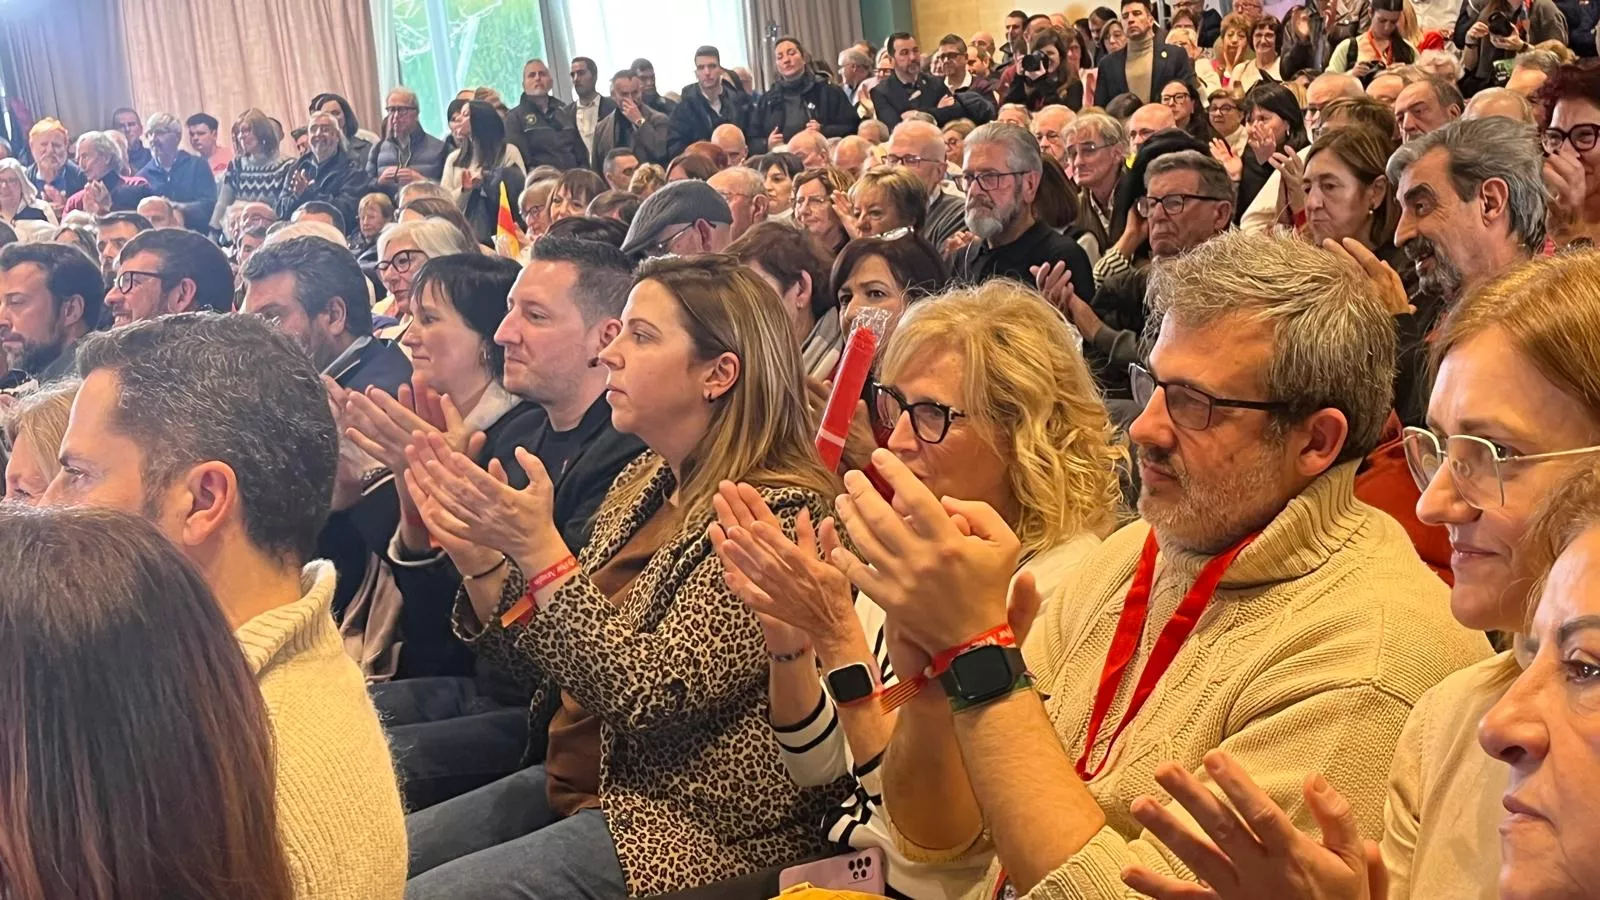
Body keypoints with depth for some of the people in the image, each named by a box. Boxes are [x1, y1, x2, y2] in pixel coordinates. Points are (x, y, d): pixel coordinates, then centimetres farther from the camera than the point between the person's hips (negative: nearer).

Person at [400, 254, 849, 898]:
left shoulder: (779, 512, -18)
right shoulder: (644, 484, 8)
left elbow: (650, 697, -24)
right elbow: (548, 661, 9)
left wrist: (539, 550, -28)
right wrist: (476, 556, -7)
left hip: (695, 827, -8)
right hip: (585, 784, 8)